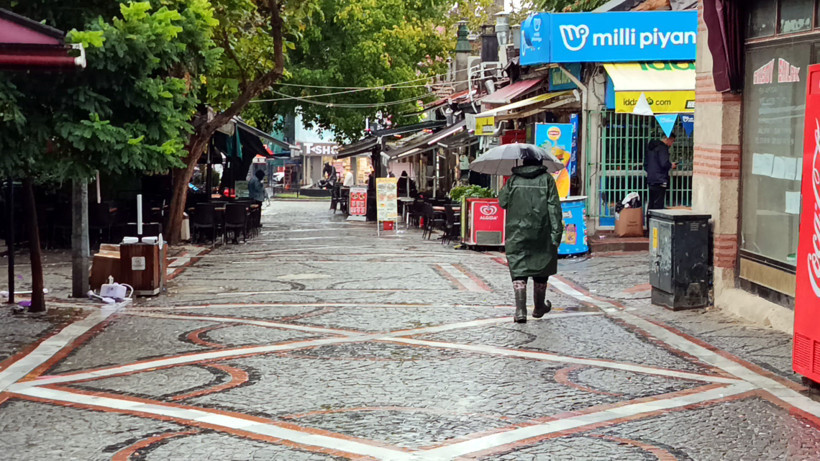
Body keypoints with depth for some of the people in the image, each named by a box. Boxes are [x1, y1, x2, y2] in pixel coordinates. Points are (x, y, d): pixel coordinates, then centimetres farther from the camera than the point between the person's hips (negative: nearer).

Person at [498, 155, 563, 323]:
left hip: (517, 233, 0)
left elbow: (502, 201, 9)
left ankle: (520, 310, -16)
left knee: (518, 270, 0)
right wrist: (556, 232, -7)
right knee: (541, 267, 16)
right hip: (541, 233, 0)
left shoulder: (514, 180, 2)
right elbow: (554, 207, -7)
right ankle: (539, 307, 29)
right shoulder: (547, 179, -2)